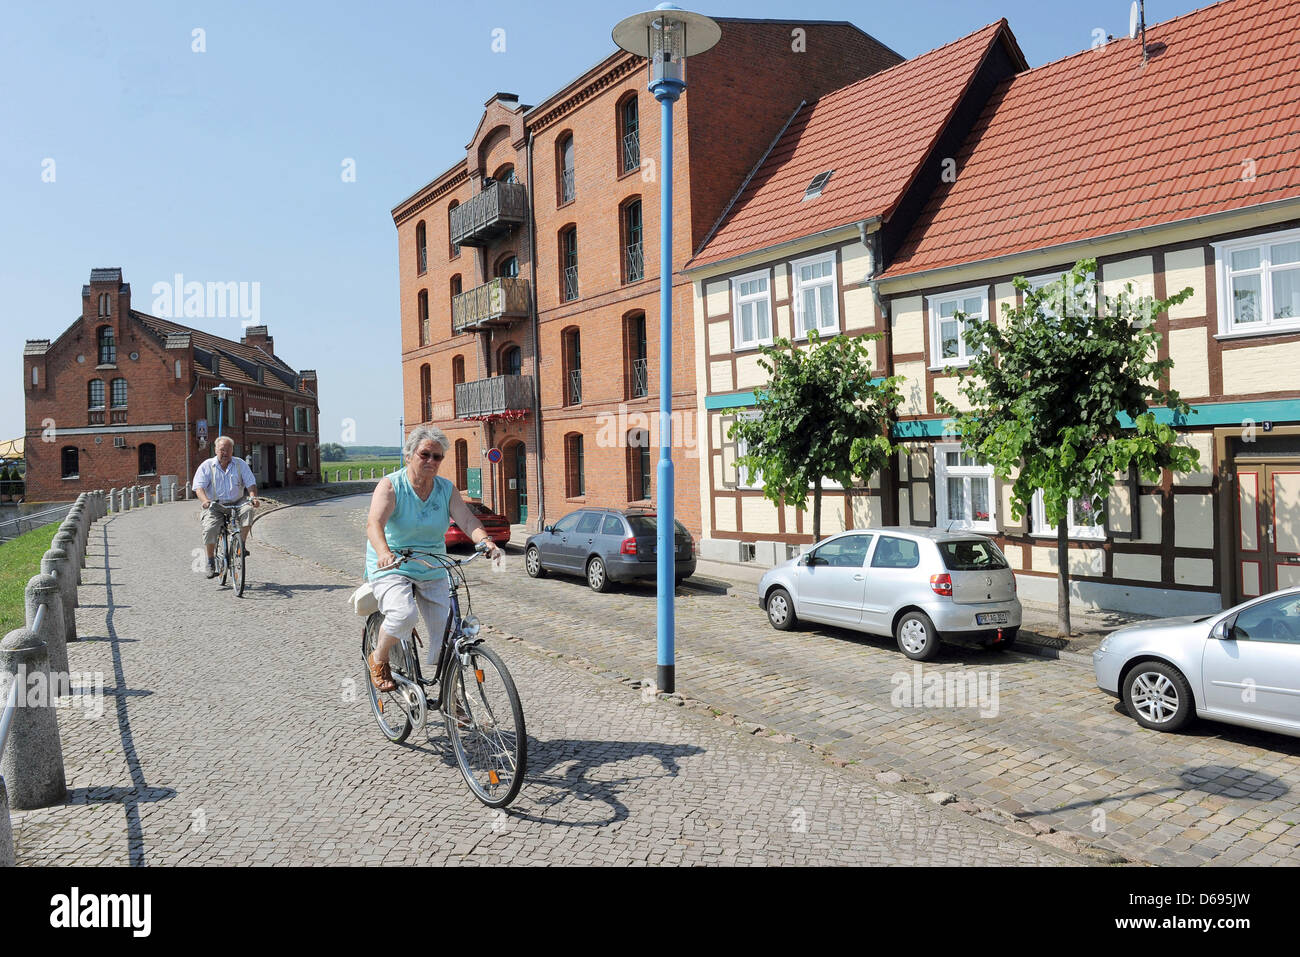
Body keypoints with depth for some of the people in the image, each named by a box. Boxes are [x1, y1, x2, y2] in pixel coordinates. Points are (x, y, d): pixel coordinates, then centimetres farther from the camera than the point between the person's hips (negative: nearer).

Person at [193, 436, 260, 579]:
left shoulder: (241, 464, 7)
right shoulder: (206, 466, 3)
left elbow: (250, 483, 0)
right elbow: (199, 487, -8)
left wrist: (253, 497, -22)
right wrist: (205, 500, -29)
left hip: (237, 504, 1)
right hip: (215, 506, -1)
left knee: (247, 510, -32)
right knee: (210, 529, -24)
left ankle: (242, 545, -17)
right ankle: (210, 562, -5)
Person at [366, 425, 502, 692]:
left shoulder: (447, 489, 2)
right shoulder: (390, 485, -11)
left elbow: (468, 520, -10)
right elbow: (374, 523, -26)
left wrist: (487, 542, -33)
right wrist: (384, 553, -48)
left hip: (433, 572, 4)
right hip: (391, 569, -4)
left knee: (446, 631, -5)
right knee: (404, 615, -30)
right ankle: (378, 660, 1)